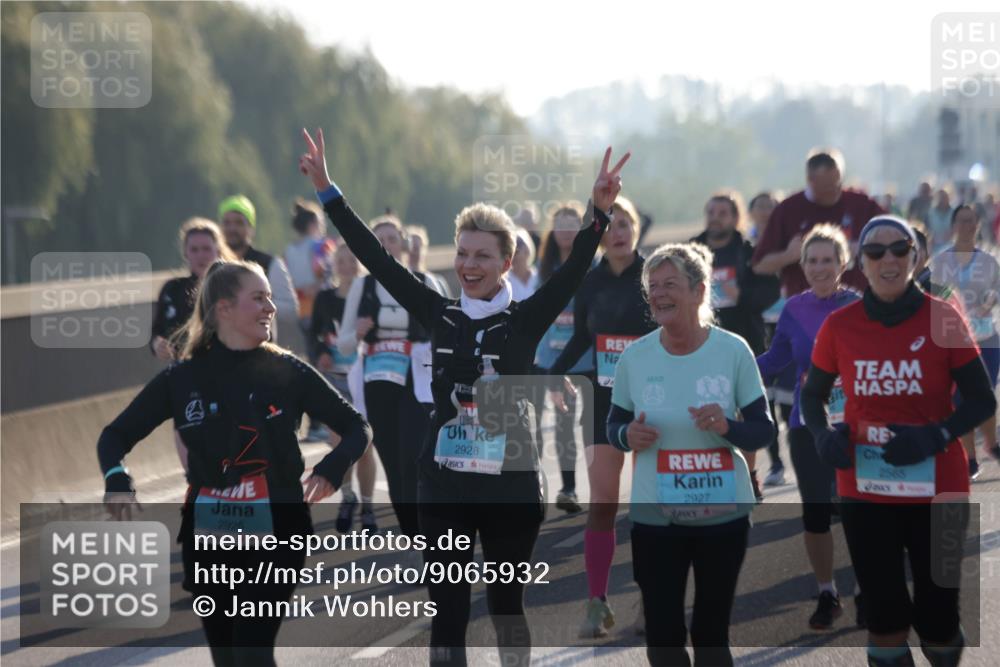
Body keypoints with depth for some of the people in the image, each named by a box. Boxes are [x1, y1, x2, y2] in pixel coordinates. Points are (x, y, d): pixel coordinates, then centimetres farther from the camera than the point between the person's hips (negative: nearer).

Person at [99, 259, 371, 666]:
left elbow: (357, 427, 5)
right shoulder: (183, 378, 0)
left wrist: (332, 469, -16)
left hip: (275, 537, -2)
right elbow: (116, 435, 6)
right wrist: (116, 478, -17)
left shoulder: (288, 372, -2)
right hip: (207, 538, 2)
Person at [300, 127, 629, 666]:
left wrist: (599, 212, -30)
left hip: (511, 486, -2)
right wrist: (327, 192, -2)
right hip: (445, 487, 2)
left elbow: (573, 270, -14)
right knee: (447, 611, 1)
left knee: (506, 603, 12)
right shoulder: (439, 315, 4)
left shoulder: (526, 320, -2)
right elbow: (377, 259, 2)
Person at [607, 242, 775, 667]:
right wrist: (627, 436, -16)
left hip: (723, 512, -1)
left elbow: (764, 431, -4)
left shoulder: (733, 351, -8)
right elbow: (614, 425, 7)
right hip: (655, 516, 1)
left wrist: (727, 426, -24)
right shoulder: (635, 356, -4)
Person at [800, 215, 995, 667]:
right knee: (883, 617, 5)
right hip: (864, 492, 1)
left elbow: (982, 401, -3)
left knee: (938, 618, 3)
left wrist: (936, 436, -20)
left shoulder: (944, 319, -7)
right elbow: (812, 395, 12)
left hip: (936, 492, -1)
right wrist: (824, 435, -10)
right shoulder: (839, 325, -2)